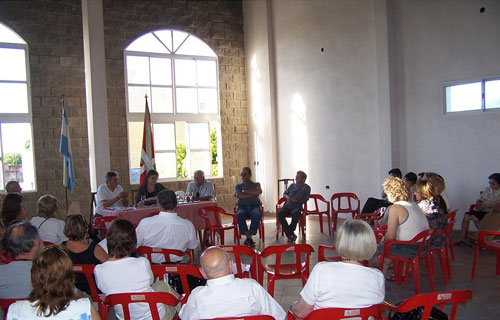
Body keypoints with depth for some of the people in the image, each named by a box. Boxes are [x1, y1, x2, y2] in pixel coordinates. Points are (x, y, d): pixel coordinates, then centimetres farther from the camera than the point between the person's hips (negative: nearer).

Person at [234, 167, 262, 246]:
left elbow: (259, 191, -4)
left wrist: (245, 191, 0)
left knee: (257, 215, -36)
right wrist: (252, 193, 0)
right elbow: (238, 195, -1)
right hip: (242, 206, 0)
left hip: (254, 206, 0)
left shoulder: (256, 184, 21)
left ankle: (250, 235, -31)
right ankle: (247, 235, -32)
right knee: (239, 215, -36)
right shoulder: (238, 186, 21)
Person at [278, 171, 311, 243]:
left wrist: (295, 200, -13)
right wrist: (287, 196, 3)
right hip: (287, 205, 4)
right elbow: (284, 193, 27)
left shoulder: (306, 187, 7)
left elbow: (305, 200, 1)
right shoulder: (292, 185, 19)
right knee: (280, 214, -29)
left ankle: (289, 232, -21)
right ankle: (290, 234, -25)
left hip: (297, 206, -4)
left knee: (295, 214, -40)